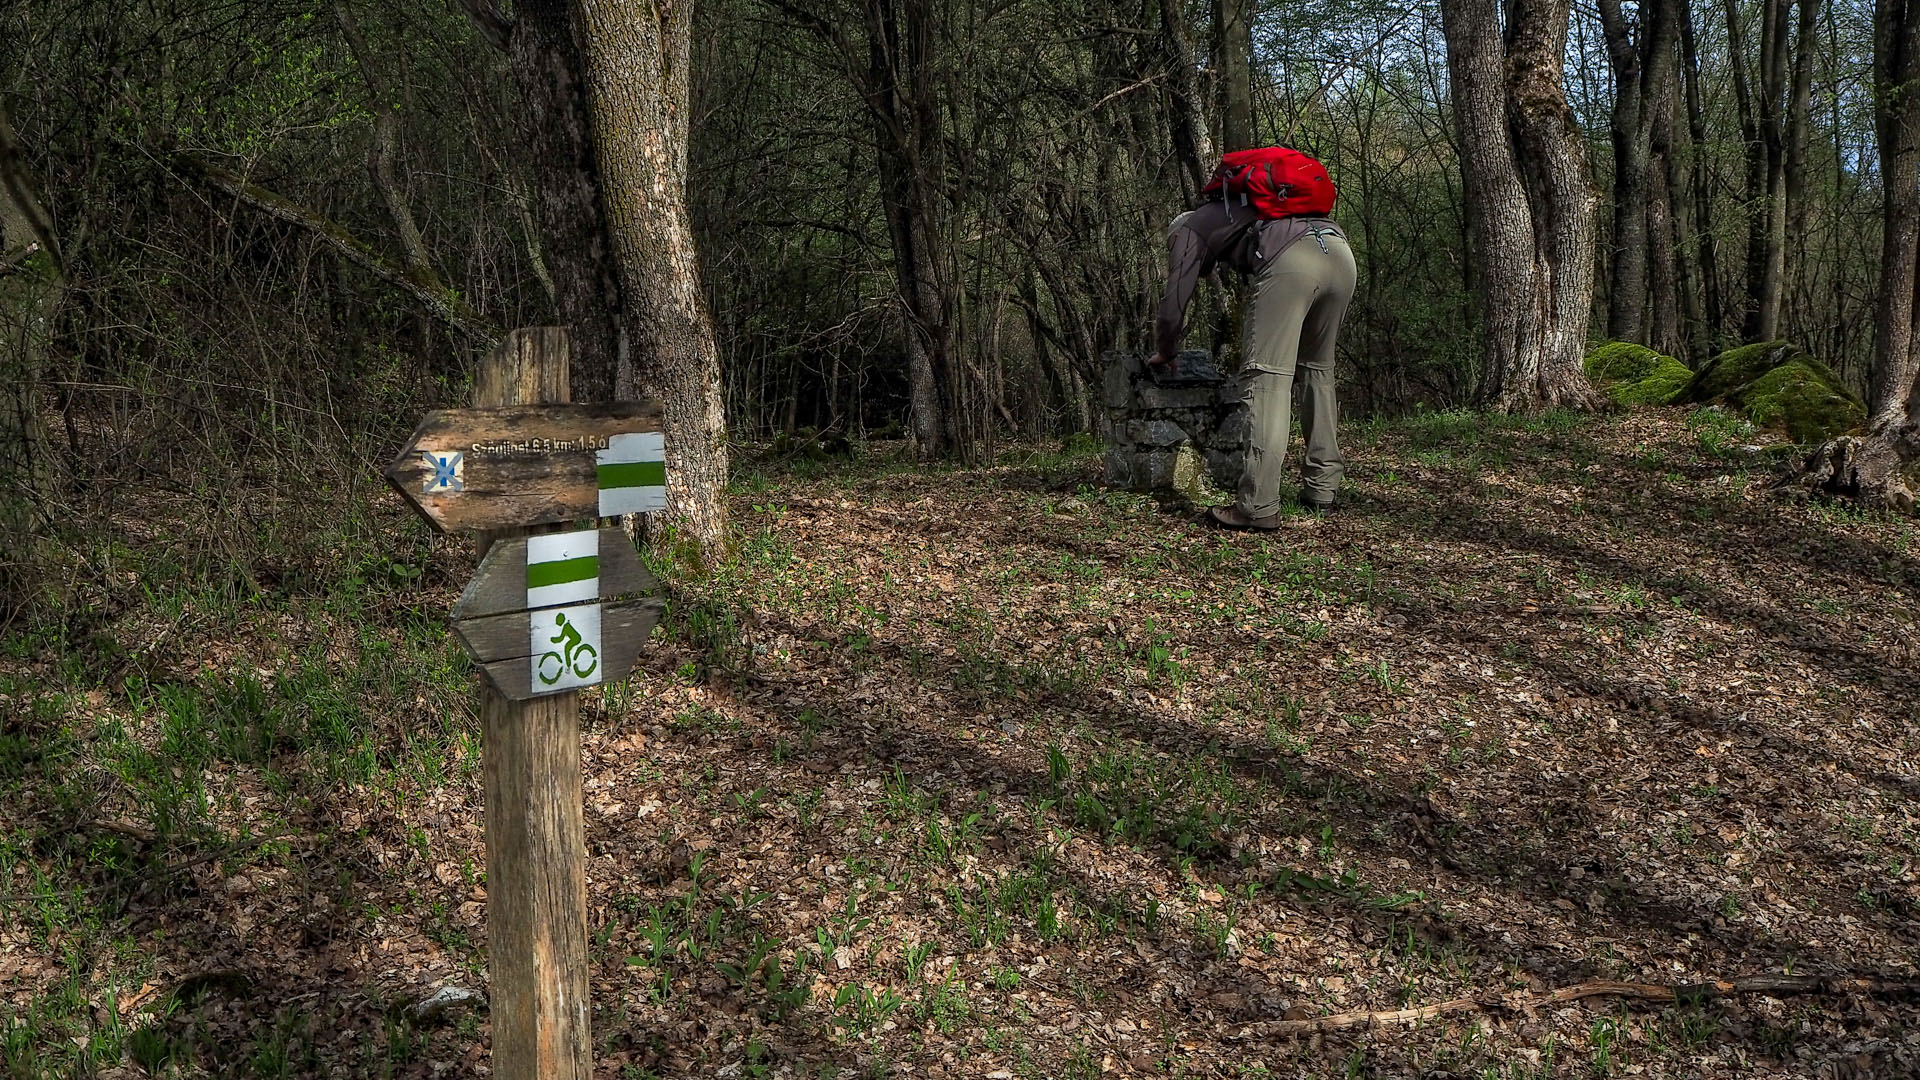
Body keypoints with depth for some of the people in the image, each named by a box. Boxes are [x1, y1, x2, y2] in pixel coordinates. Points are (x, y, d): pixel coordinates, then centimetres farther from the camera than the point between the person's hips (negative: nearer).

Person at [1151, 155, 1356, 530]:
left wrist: (1165, 353, 41)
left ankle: (1258, 505, -17)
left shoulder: (1188, 230, 26)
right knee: (1317, 369, 21)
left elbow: (1173, 305, 23)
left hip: (1290, 259, -7)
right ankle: (1322, 486, 20)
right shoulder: (1241, 209, 45)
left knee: (1267, 376, -9)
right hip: (1341, 252, 7)